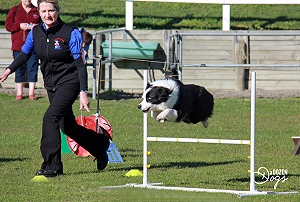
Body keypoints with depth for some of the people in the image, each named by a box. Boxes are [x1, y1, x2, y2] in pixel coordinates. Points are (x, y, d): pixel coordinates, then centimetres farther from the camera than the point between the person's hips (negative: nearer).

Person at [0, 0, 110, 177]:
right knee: (68, 127, 12)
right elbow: (25, 54, 17)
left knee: (51, 117, -22)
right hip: (51, 84, 6)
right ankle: (101, 145, 37)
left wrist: (84, 92, -20)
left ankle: (52, 166, -18)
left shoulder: (71, 33, -15)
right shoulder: (36, 33, 0)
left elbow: (80, 64, -15)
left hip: (69, 82, -6)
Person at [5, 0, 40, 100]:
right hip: (18, 46, 0)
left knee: (33, 68, -1)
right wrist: (20, 26, -14)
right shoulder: (14, 10, 8)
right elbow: (8, 25, 2)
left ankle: (31, 92, 5)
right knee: (19, 69, 3)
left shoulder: (37, 11, 9)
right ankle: (19, 93, 9)